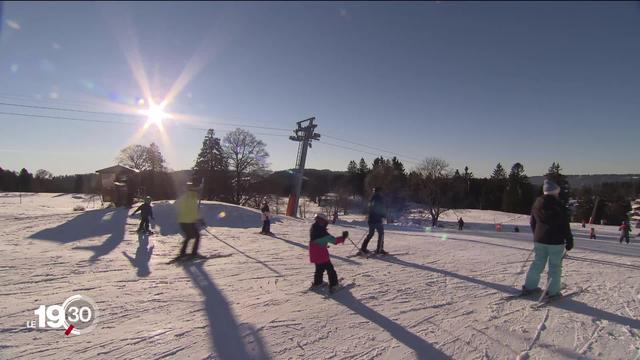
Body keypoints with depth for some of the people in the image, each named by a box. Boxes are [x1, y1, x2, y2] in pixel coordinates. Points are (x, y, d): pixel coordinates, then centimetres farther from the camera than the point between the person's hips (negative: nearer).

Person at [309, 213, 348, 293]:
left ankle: (317, 282, 36)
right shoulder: (322, 232, -22)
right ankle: (333, 284, 3)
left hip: (314, 255, 8)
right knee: (330, 269, 3)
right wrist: (343, 237, -10)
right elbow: (334, 240, -19)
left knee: (319, 268, 26)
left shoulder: (313, 229, 2)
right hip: (322, 255, -8)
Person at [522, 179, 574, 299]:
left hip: (539, 240, 6)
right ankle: (552, 292, 7)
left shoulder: (536, 204, 6)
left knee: (538, 263, 15)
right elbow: (565, 226, -10)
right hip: (556, 241, -6)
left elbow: (533, 223, 14)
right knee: (554, 266, 4)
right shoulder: (559, 206, -13)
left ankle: (529, 287, 18)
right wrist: (569, 241, -1)